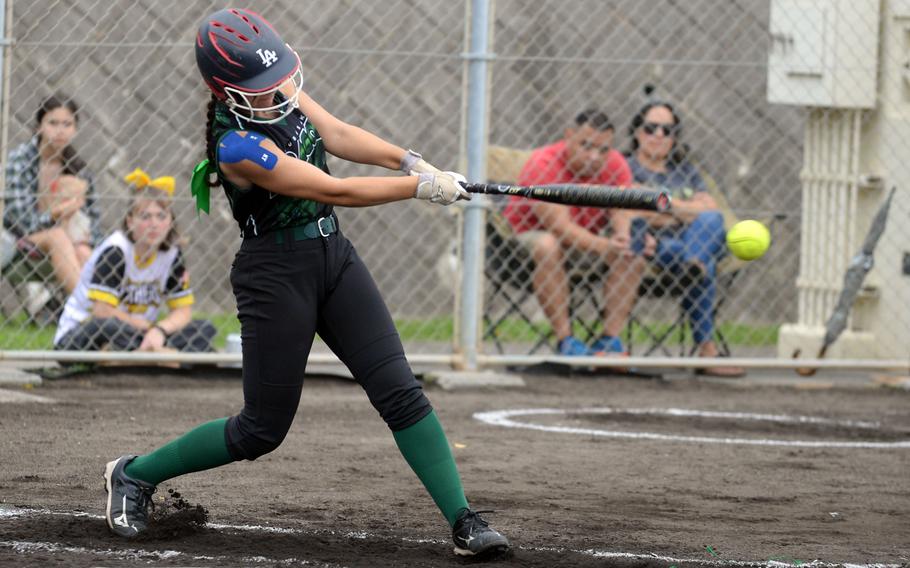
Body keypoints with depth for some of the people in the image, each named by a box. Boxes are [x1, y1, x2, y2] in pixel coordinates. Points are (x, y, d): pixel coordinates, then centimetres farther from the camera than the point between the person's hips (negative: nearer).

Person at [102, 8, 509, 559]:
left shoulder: (280, 91, -2)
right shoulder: (238, 146, -25)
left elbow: (338, 135, -1)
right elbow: (334, 190, -23)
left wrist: (408, 159, -17)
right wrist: (421, 187, -19)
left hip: (333, 254, 7)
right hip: (277, 272, -7)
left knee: (400, 390, -3)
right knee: (263, 429, 2)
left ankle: (464, 522, -4)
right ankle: (136, 474, 23)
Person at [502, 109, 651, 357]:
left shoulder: (615, 165, -6)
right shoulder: (543, 164, -24)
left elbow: (622, 212, -17)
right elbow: (559, 225, -34)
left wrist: (626, 237, -43)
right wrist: (604, 245, -49)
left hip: (587, 241, 5)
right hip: (528, 236, -5)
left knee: (633, 253, -21)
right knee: (548, 245, -39)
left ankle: (611, 340, -21)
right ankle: (565, 341, -35)